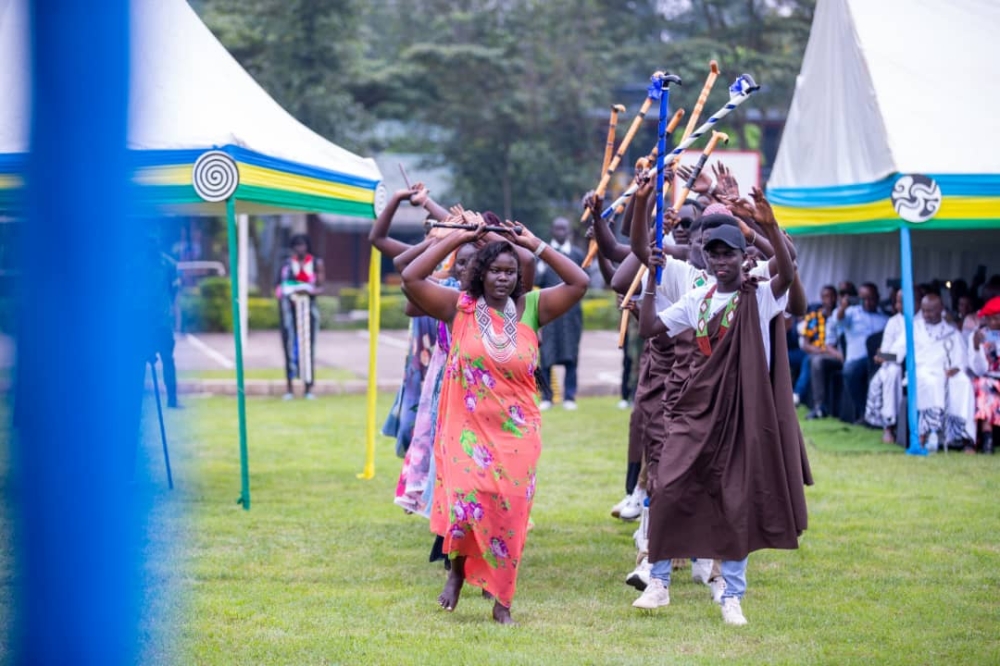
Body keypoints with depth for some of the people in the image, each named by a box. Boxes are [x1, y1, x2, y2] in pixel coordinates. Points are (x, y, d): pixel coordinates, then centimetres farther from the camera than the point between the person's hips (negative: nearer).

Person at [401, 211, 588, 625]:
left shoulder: (531, 308, 2)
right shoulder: (460, 307, -2)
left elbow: (579, 283, -5)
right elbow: (411, 278, -10)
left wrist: (536, 246, -5)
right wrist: (458, 238, -8)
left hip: (516, 435, 2)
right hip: (467, 429, -1)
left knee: (508, 513, 3)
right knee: (466, 499, -17)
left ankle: (500, 599, 17)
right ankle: (457, 570, 13)